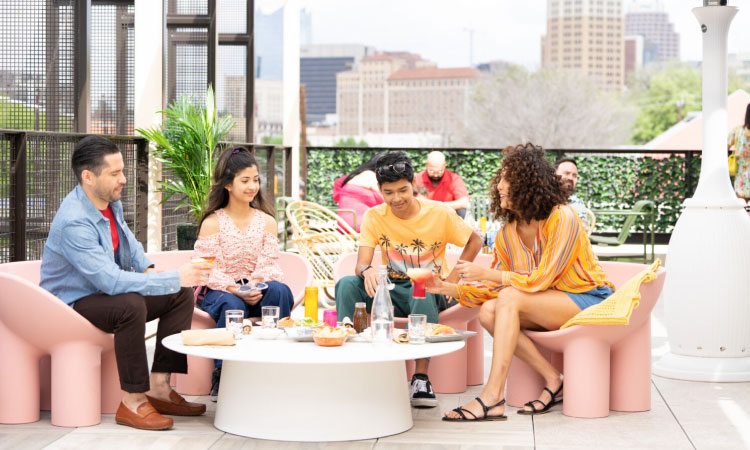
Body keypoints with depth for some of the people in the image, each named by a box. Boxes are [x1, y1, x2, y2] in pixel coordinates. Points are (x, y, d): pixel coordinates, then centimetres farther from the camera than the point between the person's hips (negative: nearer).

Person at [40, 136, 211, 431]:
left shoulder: (110, 201, 0)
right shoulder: (74, 222, -30)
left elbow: (127, 240, 22)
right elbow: (112, 280, -37)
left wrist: (147, 268, 2)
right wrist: (174, 278, -36)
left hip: (106, 292, 9)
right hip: (74, 304, -9)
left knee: (181, 295, -2)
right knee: (131, 304, -37)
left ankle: (158, 386, -6)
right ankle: (133, 401, -27)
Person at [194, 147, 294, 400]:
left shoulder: (266, 221, 10)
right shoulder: (212, 223, -1)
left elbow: (269, 264, 2)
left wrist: (260, 284, -21)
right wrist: (234, 289, -24)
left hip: (256, 291, 3)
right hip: (219, 291, -3)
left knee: (280, 291, -30)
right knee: (231, 305, -38)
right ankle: (221, 378, -21)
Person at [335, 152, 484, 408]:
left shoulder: (439, 214, -8)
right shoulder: (374, 217, -4)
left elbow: (475, 241, 3)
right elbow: (361, 264, -11)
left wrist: (452, 278, -9)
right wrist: (367, 271, -38)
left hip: (430, 289, -2)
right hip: (392, 290, 3)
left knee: (423, 293, -40)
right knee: (347, 284, -25)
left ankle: (421, 378, -36)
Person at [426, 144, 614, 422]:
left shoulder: (561, 219, -18)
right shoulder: (508, 233, 4)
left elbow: (540, 280, -22)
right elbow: (494, 288, 6)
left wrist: (485, 274, -21)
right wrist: (448, 288, -7)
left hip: (589, 300, -7)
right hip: (553, 305, 7)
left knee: (510, 298, -27)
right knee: (488, 311, -16)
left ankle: (492, 398, -30)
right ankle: (552, 380, -13)